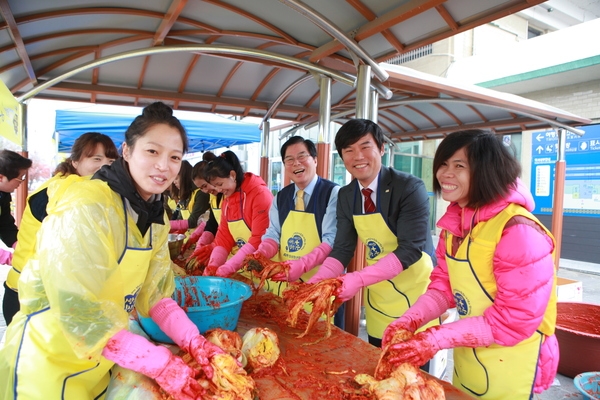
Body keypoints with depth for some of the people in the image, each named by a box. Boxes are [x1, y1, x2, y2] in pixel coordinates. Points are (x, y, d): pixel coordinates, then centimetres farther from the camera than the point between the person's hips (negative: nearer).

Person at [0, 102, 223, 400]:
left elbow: (154, 292, -2)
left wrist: (193, 340, -15)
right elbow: (80, 313, -28)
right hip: (50, 360, -7)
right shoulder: (86, 207, -26)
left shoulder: (157, 216, -2)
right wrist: (160, 364, -26)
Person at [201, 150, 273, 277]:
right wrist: (213, 265, -9)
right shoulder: (227, 198, 7)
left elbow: (259, 240, -21)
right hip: (243, 266, 6)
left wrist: (227, 268, -22)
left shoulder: (260, 194, -17)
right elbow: (224, 236, 6)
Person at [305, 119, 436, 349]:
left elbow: (411, 249, -24)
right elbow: (342, 249, -1)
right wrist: (317, 281, -17)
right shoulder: (345, 196, -1)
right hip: (377, 299, 5)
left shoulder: (410, 188, -19)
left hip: (415, 295, -5)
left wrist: (360, 279, -31)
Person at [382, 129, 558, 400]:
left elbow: (515, 320, -26)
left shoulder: (518, 231, -27)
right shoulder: (454, 221, -3)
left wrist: (438, 338, -26)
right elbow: (444, 283, 1)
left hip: (510, 366, -6)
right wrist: (411, 319, -15)